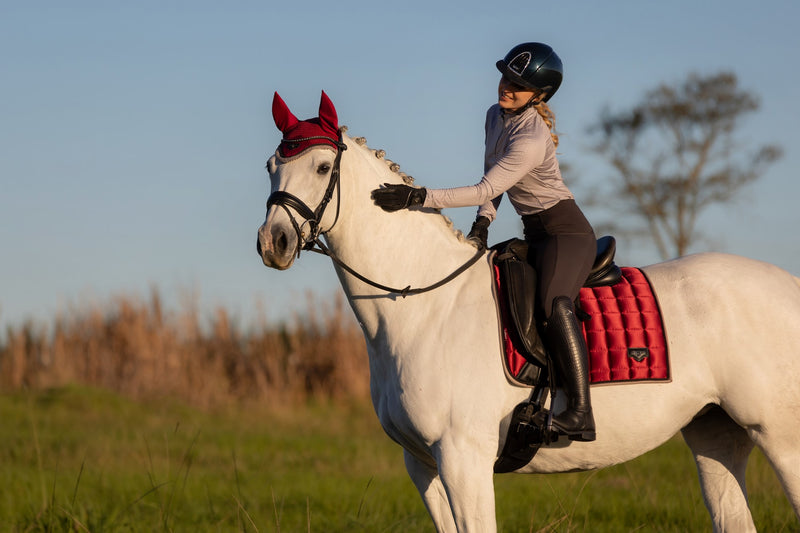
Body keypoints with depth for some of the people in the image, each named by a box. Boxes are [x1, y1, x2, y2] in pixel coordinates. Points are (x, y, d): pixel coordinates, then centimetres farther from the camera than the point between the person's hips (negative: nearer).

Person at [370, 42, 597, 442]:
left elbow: (486, 189, -26)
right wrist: (482, 222, 1)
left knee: (553, 304, -31)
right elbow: (492, 177, 18)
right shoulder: (496, 116, 6)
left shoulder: (531, 140, -23)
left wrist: (418, 197, -29)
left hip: (568, 232, -10)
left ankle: (580, 413, -38)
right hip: (535, 235, 10)